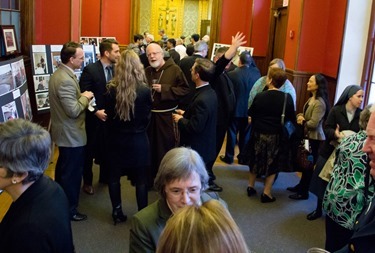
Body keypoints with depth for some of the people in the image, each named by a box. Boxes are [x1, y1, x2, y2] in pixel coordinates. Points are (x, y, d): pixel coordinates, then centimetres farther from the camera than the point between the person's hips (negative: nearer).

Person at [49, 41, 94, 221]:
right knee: (72, 173, 3)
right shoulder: (66, 80, -27)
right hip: (71, 135, -11)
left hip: (63, 132, 11)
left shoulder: (58, 74, 7)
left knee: (63, 169, 24)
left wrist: (81, 96, 4)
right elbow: (73, 111, -30)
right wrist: (85, 97, -15)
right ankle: (69, 209, 18)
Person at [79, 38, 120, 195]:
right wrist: (96, 112, -21)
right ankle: (87, 182, 27)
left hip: (111, 117, 5)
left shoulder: (115, 69, 1)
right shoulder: (90, 70, -15)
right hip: (95, 118, -5)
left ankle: (105, 177, 37)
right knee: (89, 152, 10)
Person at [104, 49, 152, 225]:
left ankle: (117, 212, 25)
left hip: (116, 139, 1)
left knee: (114, 177, 16)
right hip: (138, 140, -1)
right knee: (140, 179, 11)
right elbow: (147, 117, -4)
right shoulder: (144, 90, -16)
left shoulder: (111, 90, -13)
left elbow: (108, 115, -1)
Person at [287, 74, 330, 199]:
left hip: (314, 138, -9)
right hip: (307, 136, 9)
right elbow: (303, 113, 14)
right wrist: (299, 117, -9)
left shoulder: (320, 103, -21)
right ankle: (301, 186, 34)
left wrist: (302, 122, -6)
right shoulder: (311, 99, 10)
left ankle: (304, 192, 14)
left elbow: (313, 123, -24)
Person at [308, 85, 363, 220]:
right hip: (330, 151, -1)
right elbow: (327, 129, -10)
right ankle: (318, 209, 26)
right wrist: (335, 134, -30)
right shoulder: (336, 110, -7)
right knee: (323, 182, 8)